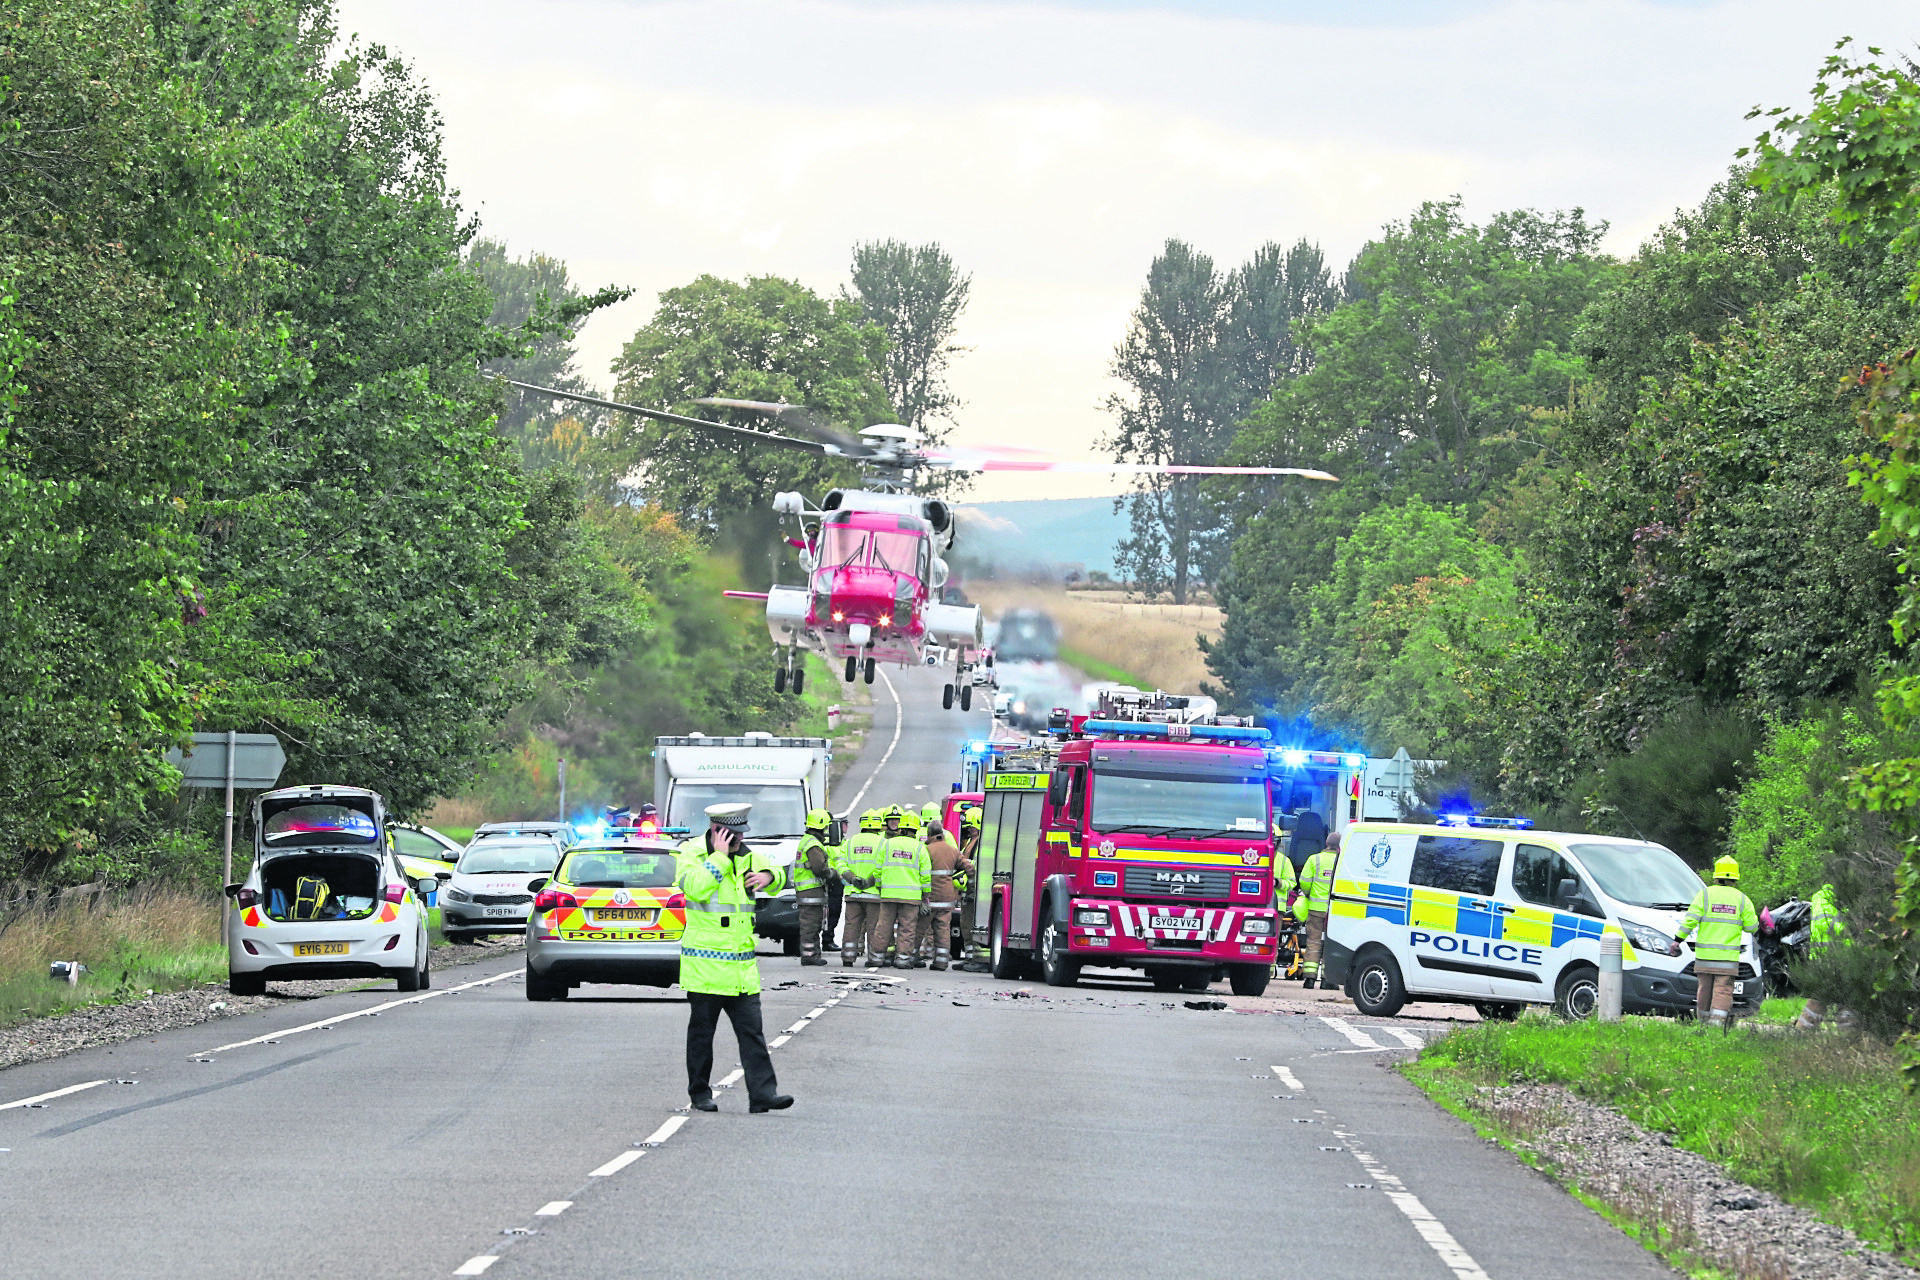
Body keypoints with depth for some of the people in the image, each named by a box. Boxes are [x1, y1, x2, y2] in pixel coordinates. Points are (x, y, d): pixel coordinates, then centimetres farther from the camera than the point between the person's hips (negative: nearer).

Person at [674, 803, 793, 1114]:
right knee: (702, 1031, 5)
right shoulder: (692, 855, -6)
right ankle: (700, 1093, 16)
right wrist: (720, 856, -20)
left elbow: (779, 879, 21)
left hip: (742, 964, 5)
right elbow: (695, 887, -24)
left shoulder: (747, 857, 12)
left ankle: (763, 1093, -6)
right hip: (705, 964, -5)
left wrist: (769, 877, -2)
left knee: (752, 1031, -2)